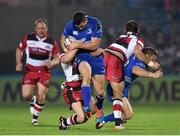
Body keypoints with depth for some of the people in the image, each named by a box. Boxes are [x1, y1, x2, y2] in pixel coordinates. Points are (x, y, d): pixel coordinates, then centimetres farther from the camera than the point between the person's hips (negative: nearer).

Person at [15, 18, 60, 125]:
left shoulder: (52, 42, -1)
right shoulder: (28, 38, -1)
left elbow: (57, 56, 4)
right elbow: (19, 50, 12)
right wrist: (19, 63, -2)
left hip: (44, 71, 0)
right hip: (30, 71, 0)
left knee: (41, 96, -12)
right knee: (26, 95, -12)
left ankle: (35, 116, 12)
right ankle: (32, 100, 26)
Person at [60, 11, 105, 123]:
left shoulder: (95, 24, -16)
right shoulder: (71, 26, -7)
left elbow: (94, 45, -18)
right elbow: (63, 38, 14)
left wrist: (77, 44, -20)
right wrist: (65, 48, -5)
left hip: (95, 56, 0)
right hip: (81, 56, 0)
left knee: (100, 91, 1)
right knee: (86, 76, -35)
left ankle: (99, 109, 35)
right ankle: (87, 108, -38)